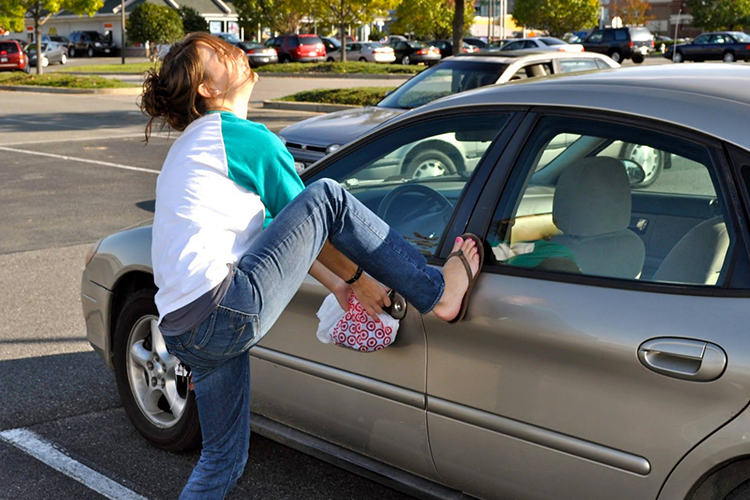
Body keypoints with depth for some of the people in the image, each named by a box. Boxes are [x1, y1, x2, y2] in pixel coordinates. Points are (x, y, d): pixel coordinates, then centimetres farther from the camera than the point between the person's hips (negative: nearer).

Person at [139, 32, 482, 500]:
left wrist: (338, 285, 28)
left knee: (223, 461, 21)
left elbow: (281, 233, 27)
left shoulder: (193, 143, 27)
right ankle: (438, 291, 2)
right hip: (228, 310, -10)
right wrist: (357, 277, 20)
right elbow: (309, 217, 5)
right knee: (328, 196, -6)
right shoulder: (248, 137, -3)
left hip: (183, 332, 10)